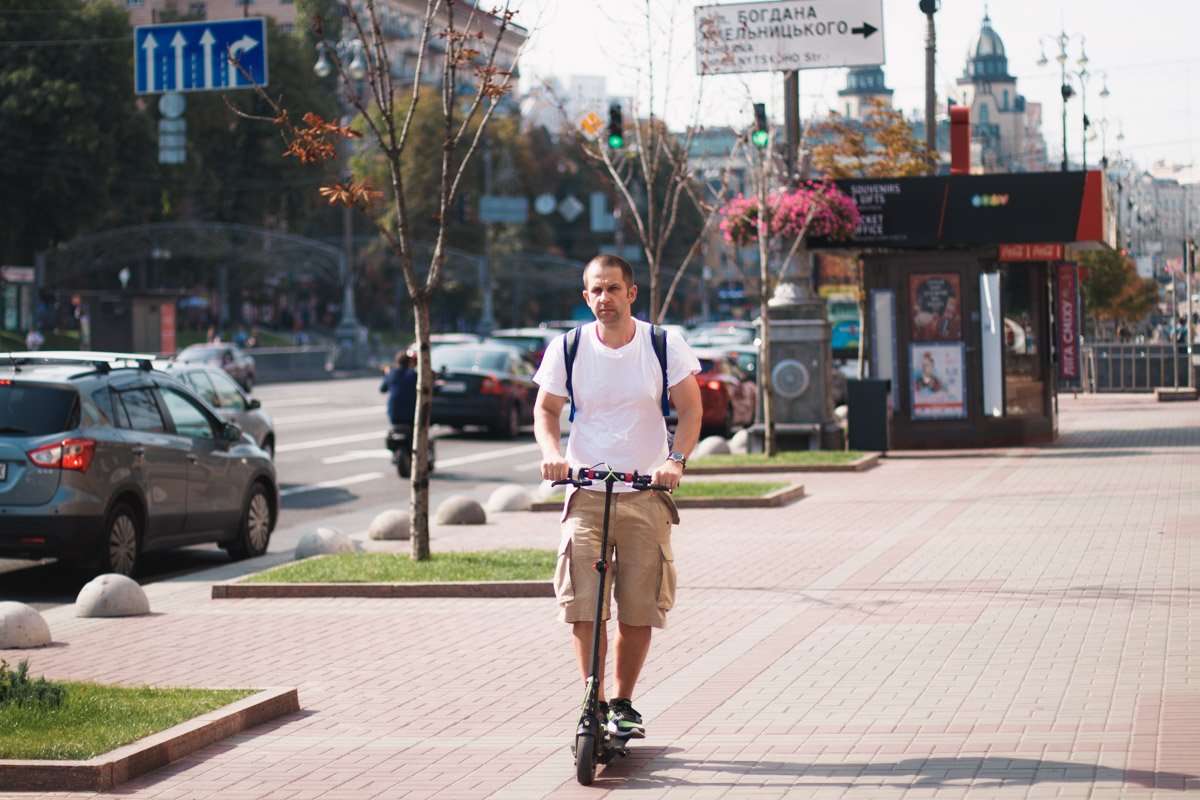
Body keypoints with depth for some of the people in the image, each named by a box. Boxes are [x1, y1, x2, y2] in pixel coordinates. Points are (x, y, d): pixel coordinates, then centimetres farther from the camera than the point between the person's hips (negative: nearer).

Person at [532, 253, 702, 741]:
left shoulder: (664, 345, -1)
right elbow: (546, 409, 9)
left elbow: (690, 410, 1)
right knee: (582, 605, -13)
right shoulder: (567, 349, 1)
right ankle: (593, 703, -2)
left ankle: (624, 703, 17)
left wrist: (676, 460, -16)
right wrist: (552, 452, -11)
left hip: (647, 495, 0)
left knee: (639, 610, 1)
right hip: (586, 492, 0)